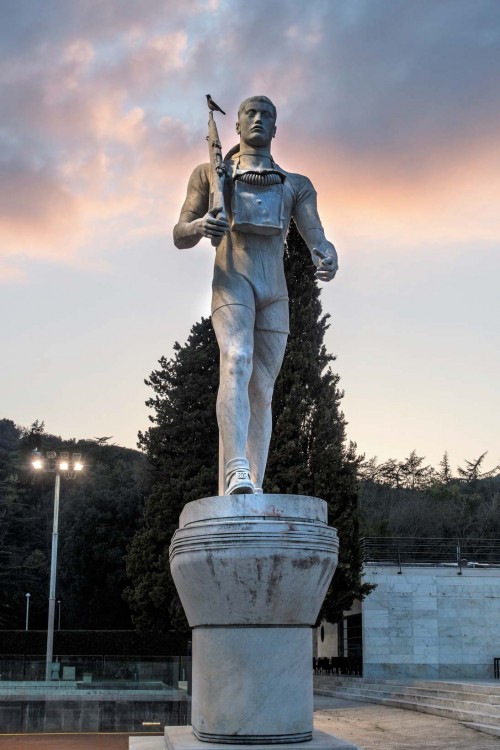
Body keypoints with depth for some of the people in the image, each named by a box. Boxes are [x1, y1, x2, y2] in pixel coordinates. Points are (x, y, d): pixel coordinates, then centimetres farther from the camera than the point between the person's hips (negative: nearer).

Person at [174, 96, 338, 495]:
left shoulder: (297, 185, 22)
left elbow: (314, 234, 6)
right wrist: (199, 226, -17)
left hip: (275, 293, 3)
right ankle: (237, 474, -42)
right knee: (237, 363, -28)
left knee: (262, 390, -2)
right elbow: (180, 237, 10)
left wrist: (326, 256, -20)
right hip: (231, 282, -3)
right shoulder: (210, 174, 19)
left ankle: (255, 490, -3)